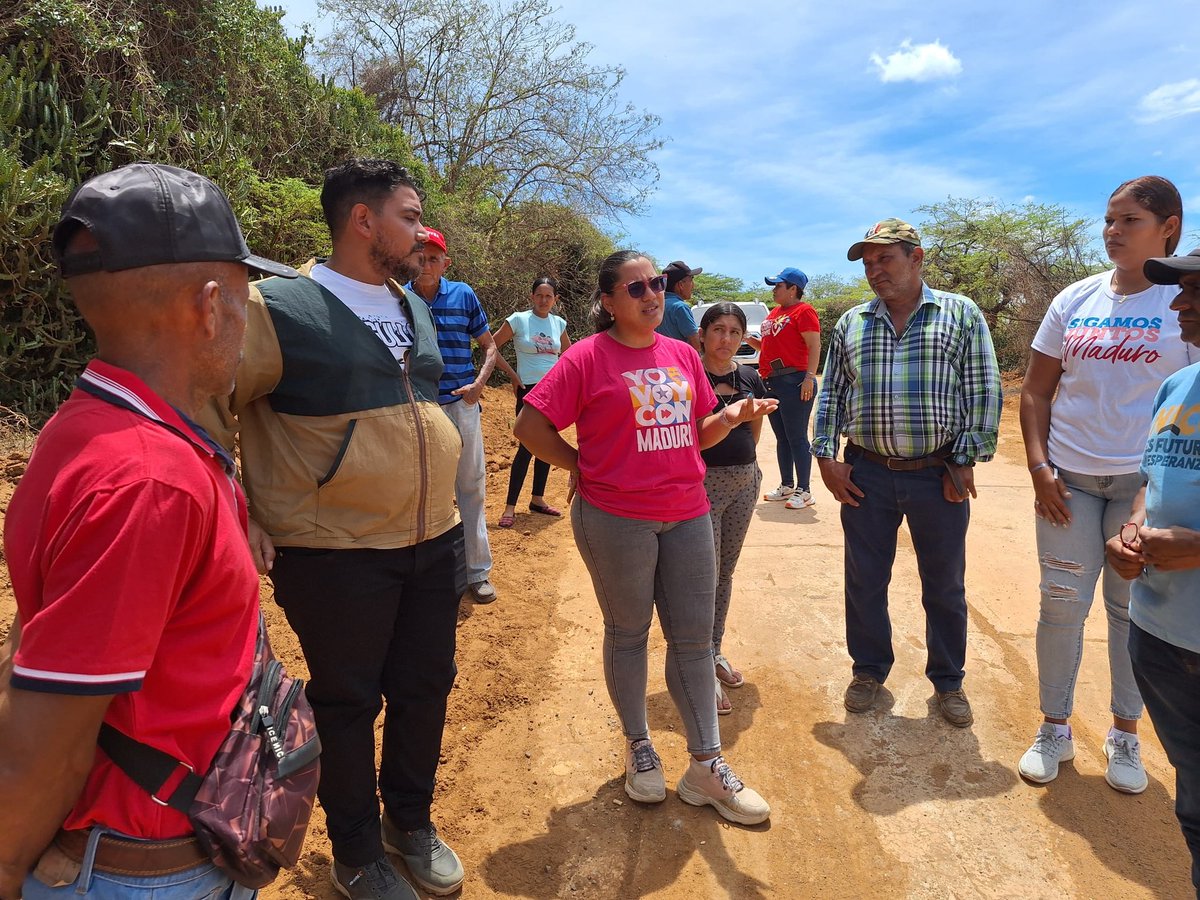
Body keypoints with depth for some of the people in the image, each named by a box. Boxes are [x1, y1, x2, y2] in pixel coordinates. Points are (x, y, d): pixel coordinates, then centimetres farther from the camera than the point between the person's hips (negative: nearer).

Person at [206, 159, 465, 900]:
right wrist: (240, 521, -9)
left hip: (435, 542, 7)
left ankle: (411, 820, 42)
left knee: (426, 687, 17)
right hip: (336, 558, -6)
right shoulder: (280, 311, -14)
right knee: (348, 702, 12)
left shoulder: (415, 310, 9)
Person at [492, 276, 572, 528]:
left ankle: (538, 499, 22)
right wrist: (511, 375, -5)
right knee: (527, 446, -9)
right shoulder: (518, 320, -6)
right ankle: (510, 506, -3)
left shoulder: (559, 323, 7)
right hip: (529, 390, -5)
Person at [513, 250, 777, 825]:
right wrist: (583, 467, -4)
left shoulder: (682, 356, 9)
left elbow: (698, 433, 15)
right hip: (616, 519, -5)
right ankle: (638, 747, 32)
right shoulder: (588, 357, -8)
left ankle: (706, 766, 21)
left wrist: (733, 415, -4)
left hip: (687, 514, 5)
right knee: (628, 632, 11)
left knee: (693, 636, 8)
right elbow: (530, 427, -8)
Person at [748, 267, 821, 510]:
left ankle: (804, 491, 2)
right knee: (781, 438, 14)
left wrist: (809, 377, -23)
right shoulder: (774, 313, 18)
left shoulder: (803, 311, -8)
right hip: (771, 382, 9)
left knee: (797, 438, -5)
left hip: (794, 382, -9)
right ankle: (786, 486, 24)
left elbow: (815, 346, -15)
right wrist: (748, 338, 9)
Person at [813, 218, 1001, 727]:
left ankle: (948, 680, 32)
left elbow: (984, 393, -2)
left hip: (938, 475, -2)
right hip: (866, 475, 2)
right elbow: (831, 394, 9)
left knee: (944, 586, 12)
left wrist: (966, 461, -7)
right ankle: (870, 668, 33)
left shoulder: (961, 315, 0)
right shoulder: (850, 324, 8)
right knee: (864, 580, 12)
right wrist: (826, 457, 1)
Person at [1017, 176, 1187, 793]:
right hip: (1068, 478, 2)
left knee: (1132, 608, 9)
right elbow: (1035, 391, 8)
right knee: (1061, 603, 5)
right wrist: (1039, 466, -3)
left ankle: (1125, 736, 28)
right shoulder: (1076, 299, 6)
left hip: (1147, 479, -2)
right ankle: (1054, 729, 22)